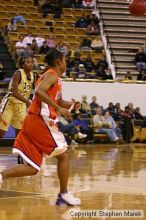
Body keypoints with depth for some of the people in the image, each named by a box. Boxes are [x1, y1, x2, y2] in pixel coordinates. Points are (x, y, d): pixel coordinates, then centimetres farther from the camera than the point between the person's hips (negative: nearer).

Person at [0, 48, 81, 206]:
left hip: (31, 122, 9)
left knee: (33, 168, 5)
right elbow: (39, 92, -25)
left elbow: (58, 101, 36)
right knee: (63, 156, 5)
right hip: (42, 121, -9)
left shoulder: (49, 76, 25)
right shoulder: (52, 75, -5)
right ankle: (64, 195, 8)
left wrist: (69, 105, 15)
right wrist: (58, 108, -24)